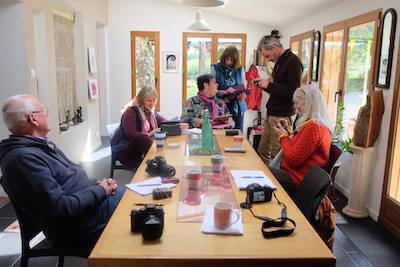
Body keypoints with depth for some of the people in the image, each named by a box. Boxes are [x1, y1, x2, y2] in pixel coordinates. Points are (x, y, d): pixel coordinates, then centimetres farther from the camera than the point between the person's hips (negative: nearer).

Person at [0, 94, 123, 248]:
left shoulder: (41, 144, 7)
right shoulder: (23, 158, -25)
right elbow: (61, 208, -28)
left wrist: (96, 184, -2)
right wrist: (100, 190, -17)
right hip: (81, 229, -9)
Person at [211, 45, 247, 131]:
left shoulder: (240, 69, 8)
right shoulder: (215, 68, -2)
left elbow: (244, 87, 12)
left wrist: (242, 94, -10)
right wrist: (224, 92, -22)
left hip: (237, 106, 3)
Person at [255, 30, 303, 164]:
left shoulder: (293, 62, -12)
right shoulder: (279, 62, 16)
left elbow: (293, 92, -20)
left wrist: (269, 85, -18)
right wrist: (265, 85, 6)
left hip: (282, 116, -9)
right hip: (271, 114, 9)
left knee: (277, 154, -3)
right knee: (262, 150, 14)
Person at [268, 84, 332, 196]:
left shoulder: (313, 127, -24)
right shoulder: (317, 124, 9)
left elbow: (293, 159, -22)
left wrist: (283, 135, -9)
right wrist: (287, 130, 6)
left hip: (297, 178, -10)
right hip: (295, 171, 10)